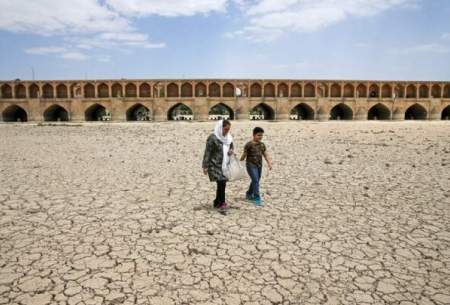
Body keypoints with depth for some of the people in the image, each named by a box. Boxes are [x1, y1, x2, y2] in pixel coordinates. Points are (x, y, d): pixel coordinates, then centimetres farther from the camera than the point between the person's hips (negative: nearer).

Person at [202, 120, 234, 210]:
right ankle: (221, 202, 7)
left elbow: (231, 147, 23)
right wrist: (205, 166, -13)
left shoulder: (228, 138, 8)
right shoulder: (213, 138, -13)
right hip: (215, 165, -7)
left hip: (225, 165, 7)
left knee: (223, 184, 8)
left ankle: (217, 202, 23)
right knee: (221, 183, -11)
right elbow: (207, 152, -12)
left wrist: (231, 151, -2)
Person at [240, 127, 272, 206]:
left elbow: (265, 155, 7)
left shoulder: (262, 145, 7)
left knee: (256, 181, 15)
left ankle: (249, 194, 35)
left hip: (259, 165, 7)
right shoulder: (249, 144, -11)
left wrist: (269, 163, -4)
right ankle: (257, 198, -8)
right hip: (251, 165, -7)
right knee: (255, 180, -13)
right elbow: (244, 155, -6)